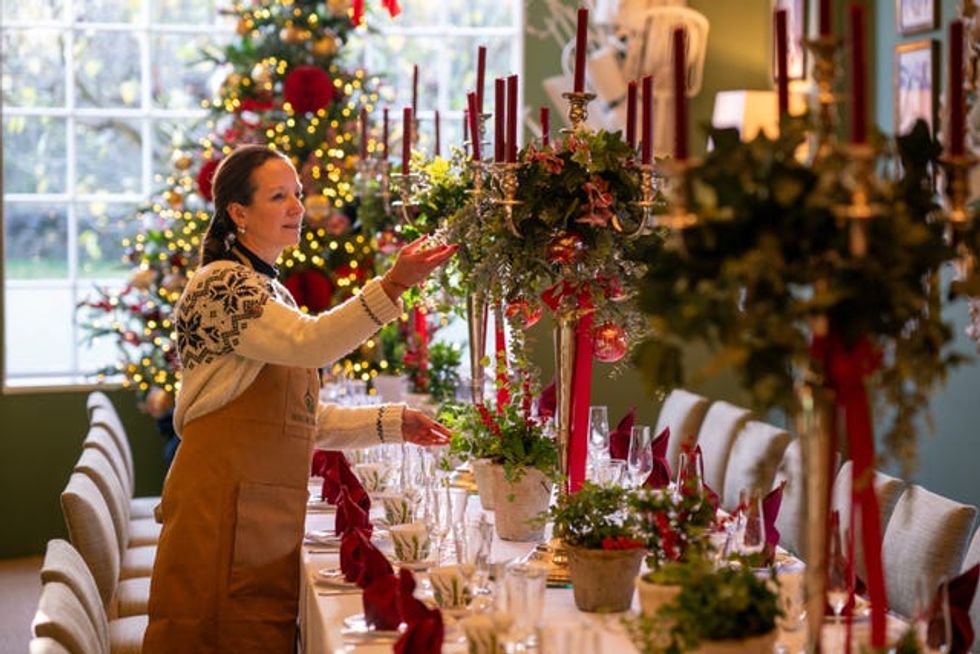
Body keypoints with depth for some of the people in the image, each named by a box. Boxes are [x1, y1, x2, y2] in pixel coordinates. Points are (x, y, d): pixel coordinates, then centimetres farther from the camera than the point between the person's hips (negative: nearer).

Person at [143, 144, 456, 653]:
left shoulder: (273, 293, 19)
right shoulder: (220, 284, -9)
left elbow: (303, 419, 21)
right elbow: (309, 344, -27)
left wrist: (390, 423, 15)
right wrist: (393, 286, -35)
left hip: (269, 515, 9)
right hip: (223, 510, -9)